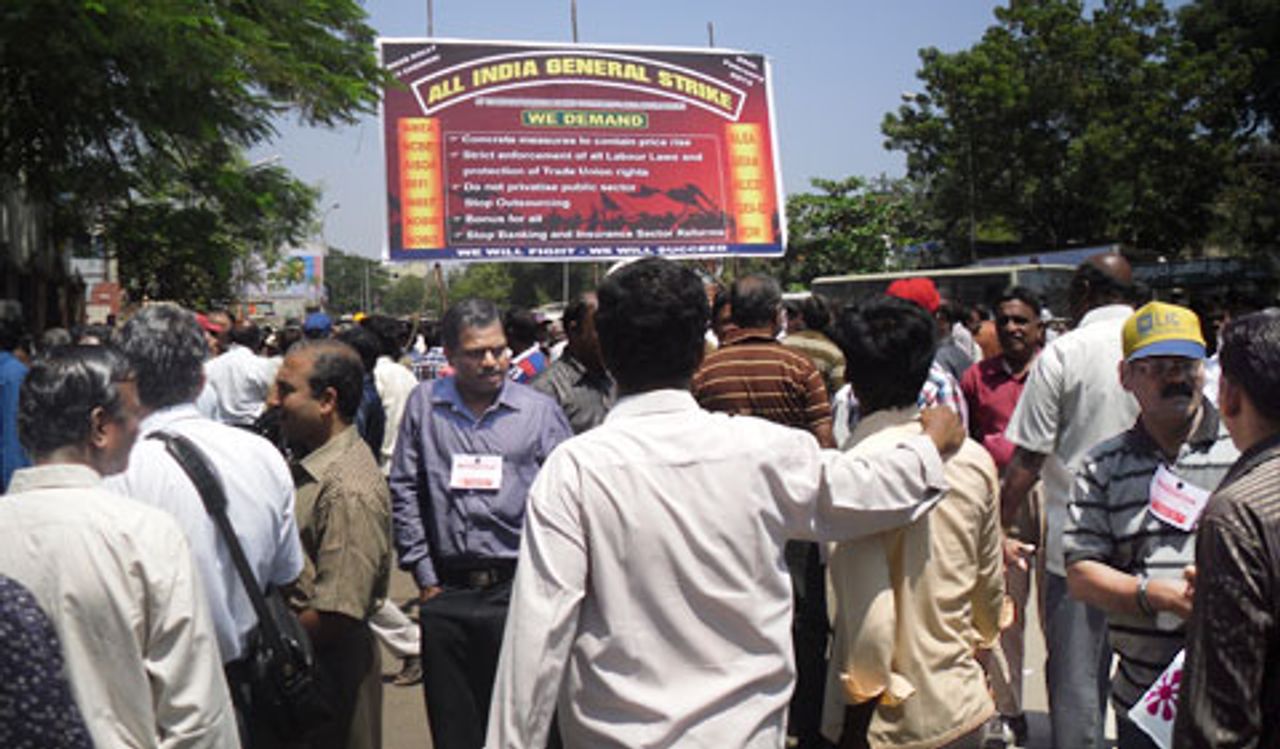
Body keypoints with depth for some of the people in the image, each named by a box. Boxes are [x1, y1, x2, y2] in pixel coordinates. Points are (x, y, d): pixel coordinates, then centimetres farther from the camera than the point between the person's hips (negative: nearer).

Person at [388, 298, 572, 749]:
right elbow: (403, 492, 7)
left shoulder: (540, 411, 0)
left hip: (516, 591, -2)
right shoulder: (424, 405, 6)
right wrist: (424, 575, 4)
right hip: (446, 592, 2)